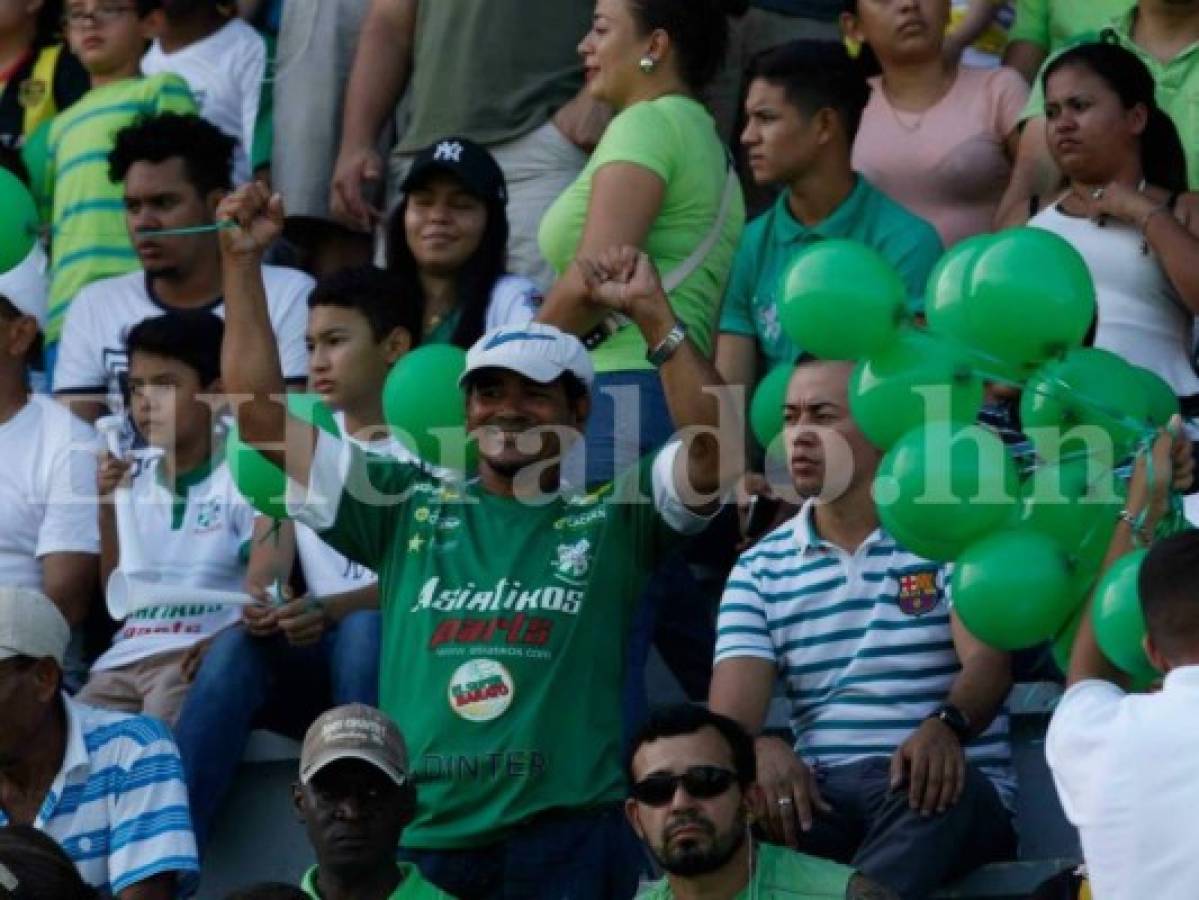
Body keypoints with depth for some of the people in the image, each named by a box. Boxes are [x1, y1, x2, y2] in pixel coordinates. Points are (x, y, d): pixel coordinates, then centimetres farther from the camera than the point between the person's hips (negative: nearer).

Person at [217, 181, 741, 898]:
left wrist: (653, 315, -12)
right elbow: (261, 415, 14)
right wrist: (243, 265, 8)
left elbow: (718, 450, -6)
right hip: (418, 840, 2)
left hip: (564, 837, -2)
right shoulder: (411, 510, 16)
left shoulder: (612, 523, 11)